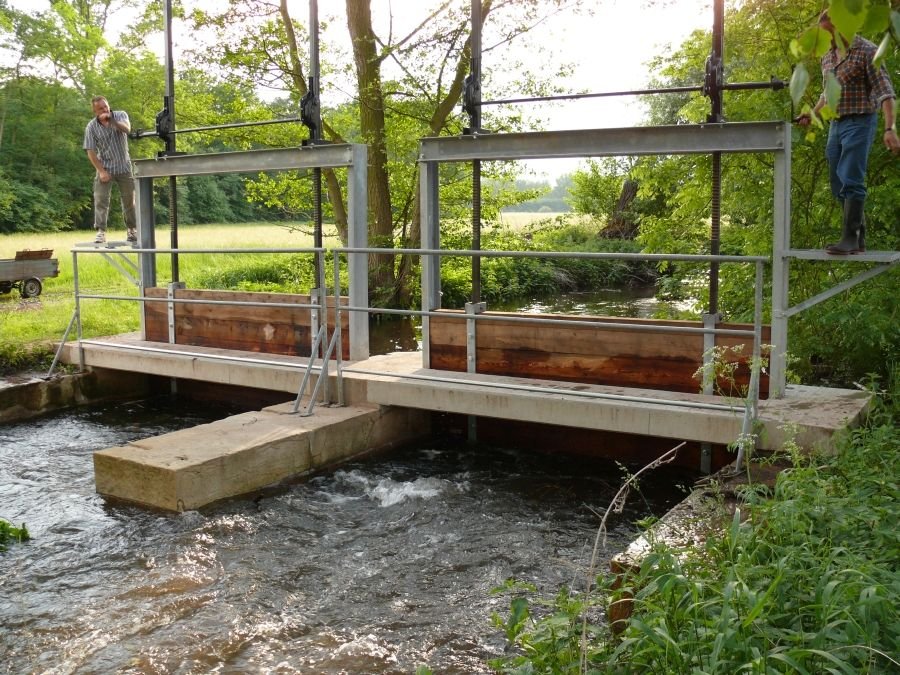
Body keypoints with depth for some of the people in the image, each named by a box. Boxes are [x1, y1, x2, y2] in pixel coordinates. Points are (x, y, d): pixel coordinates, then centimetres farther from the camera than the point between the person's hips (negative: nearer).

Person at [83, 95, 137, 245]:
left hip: (124, 167, 1)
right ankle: (101, 232, -12)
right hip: (105, 168, -1)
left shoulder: (120, 115, -3)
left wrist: (111, 119, -33)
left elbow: (126, 129, -24)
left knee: (129, 200, 8)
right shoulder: (91, 127, -7)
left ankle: (132, 230, 21)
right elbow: (91, 152, -8)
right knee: (100, 200, -11)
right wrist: (101, 171, -15)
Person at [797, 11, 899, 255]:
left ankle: (850, 238, -15)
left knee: (851, 182, -15)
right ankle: (859, 238, 13)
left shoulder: (867, 51, -8)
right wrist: (812, 114, 12)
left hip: (859, 122, -8)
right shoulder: (827, 56, 14)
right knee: (839, 184, 7)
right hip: (836, 124, 8)